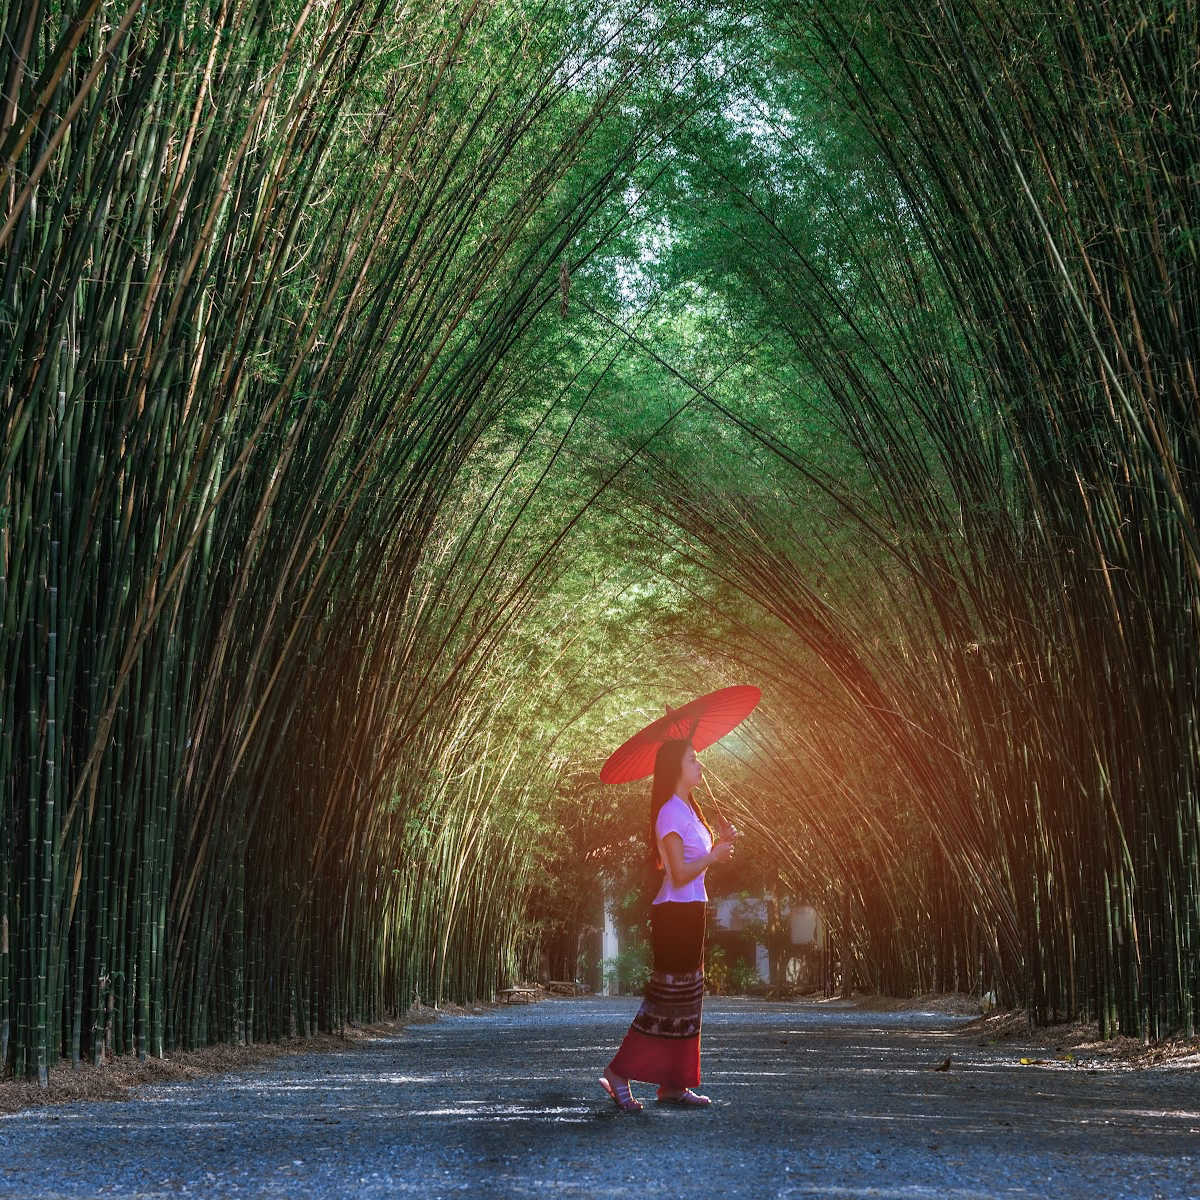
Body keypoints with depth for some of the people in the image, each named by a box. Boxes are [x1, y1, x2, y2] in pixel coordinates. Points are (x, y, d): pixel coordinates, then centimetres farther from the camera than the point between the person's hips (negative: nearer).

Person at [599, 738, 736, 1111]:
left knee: (686, 997, 9)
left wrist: (719, 843, 6)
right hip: (676, 912, -10)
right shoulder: (671, 813, -14)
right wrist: (714, 855, -14)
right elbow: (679, 875, -20)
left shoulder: (687, 810, 16)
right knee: (668, 996, -7)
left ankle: (674, 1084, 13)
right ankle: (619, 1072, -2)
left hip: (689, 912, 10)